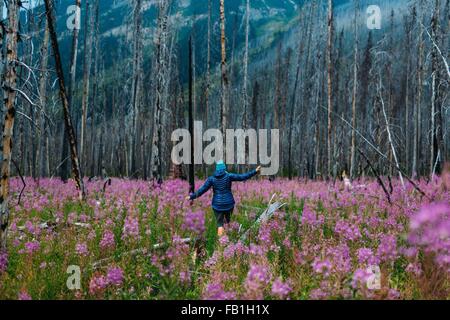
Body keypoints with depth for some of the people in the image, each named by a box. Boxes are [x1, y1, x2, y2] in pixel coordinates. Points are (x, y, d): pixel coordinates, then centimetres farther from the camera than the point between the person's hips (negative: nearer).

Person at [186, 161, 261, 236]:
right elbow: (242, 177, -9)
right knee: (228, 222, 21)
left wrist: (192, 196, 6)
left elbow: (202, 189, -4)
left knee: (220, 223, 5)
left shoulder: (211, 178, -4)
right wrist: (255, 171, -5)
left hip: (217, 205, 0)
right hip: (229, 203, 0)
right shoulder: (228, 176, -7)